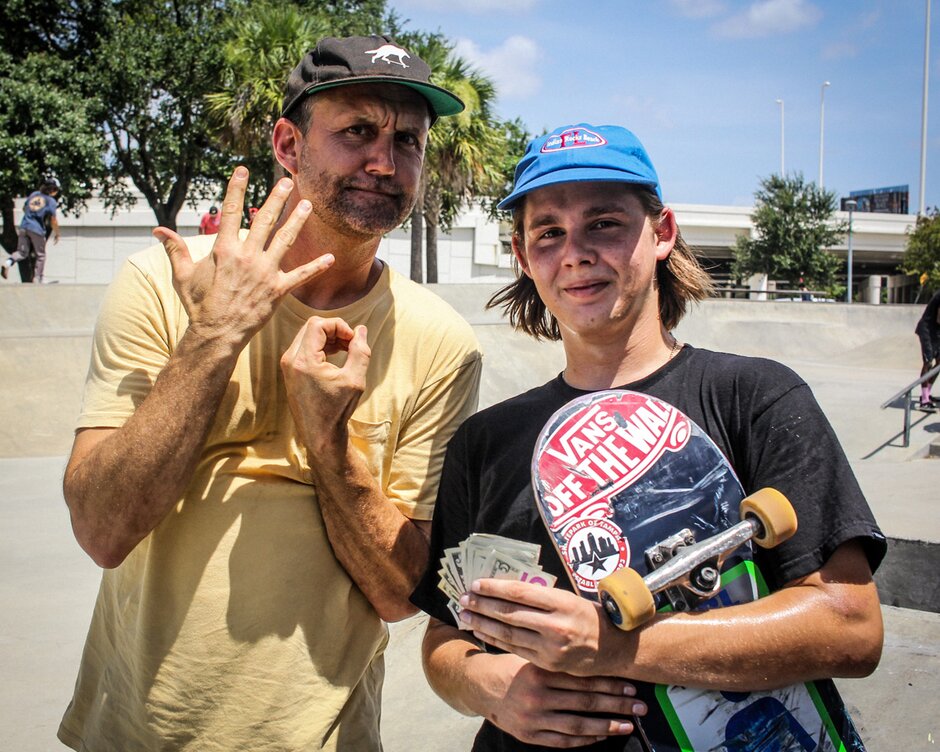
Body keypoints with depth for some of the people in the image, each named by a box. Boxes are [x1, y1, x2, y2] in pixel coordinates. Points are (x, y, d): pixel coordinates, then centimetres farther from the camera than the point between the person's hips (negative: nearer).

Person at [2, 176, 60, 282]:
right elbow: (53, 221, -7)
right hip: (37, 229, -5)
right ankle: (37, 279, 13)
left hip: (24, 226, 5)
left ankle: (9, 262, -16)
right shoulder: (51, 201, -5)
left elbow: (24, 208, 24)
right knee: (40, 255, 12)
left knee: (22, 252, 13)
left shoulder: (33, 194, 12)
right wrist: (57, 233, 7)